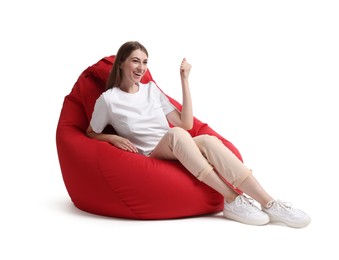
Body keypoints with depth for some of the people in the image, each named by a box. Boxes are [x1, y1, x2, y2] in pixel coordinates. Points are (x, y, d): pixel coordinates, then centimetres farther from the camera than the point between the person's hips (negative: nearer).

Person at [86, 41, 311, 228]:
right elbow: (90, 135, 8)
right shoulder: (108, 99, -1)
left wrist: (185, 80, 1)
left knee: (208, 140, -31)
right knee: (175, 134, -36)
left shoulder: (151, 89, 11)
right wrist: (114, 138, -12)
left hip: (177, 154, 4)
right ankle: (232, 200, -37)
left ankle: (270, 204, -38)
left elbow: (186, 123, 4)